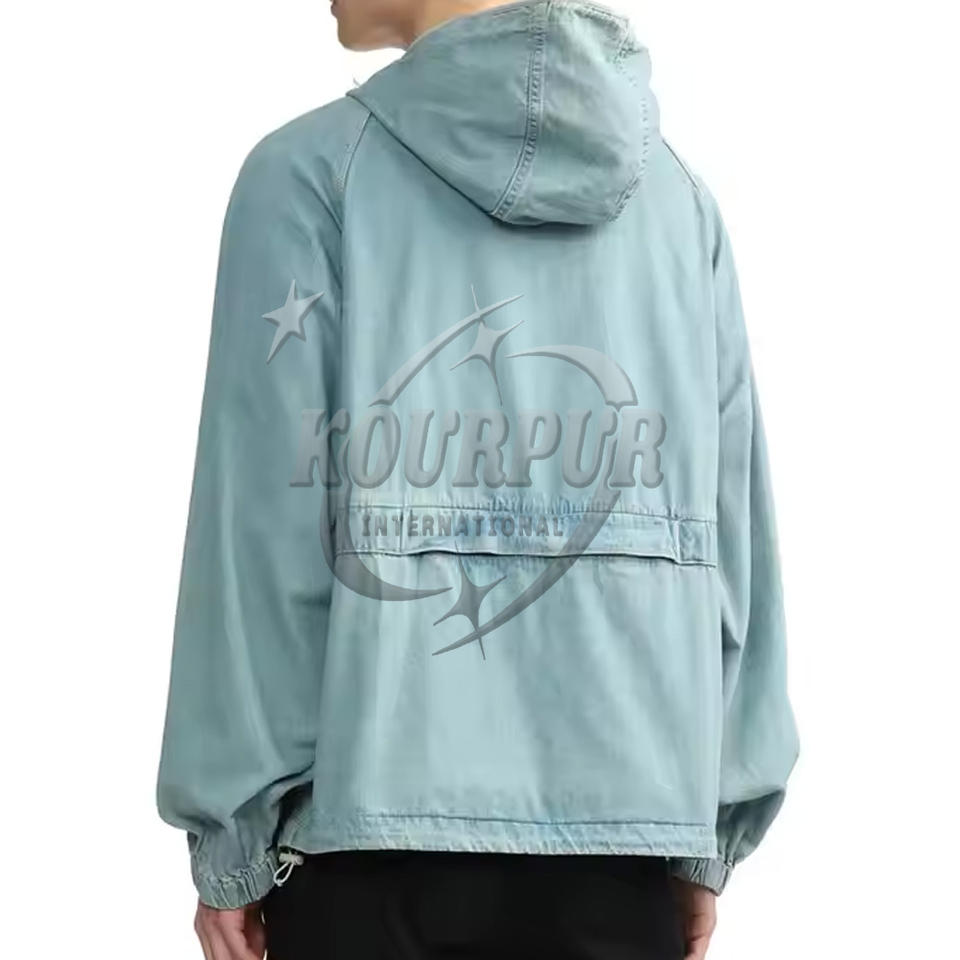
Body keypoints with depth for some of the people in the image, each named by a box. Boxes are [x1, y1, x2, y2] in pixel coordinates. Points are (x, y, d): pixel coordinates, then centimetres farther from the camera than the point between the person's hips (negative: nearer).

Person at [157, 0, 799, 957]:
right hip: (631, 803, 3)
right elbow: (732, 524, 5)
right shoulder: (678, 195, 7)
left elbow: (263, 525, -6)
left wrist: (231, 833, 0)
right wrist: (712, 822, 11)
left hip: (378, 804, -3)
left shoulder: (314, 172, -3)